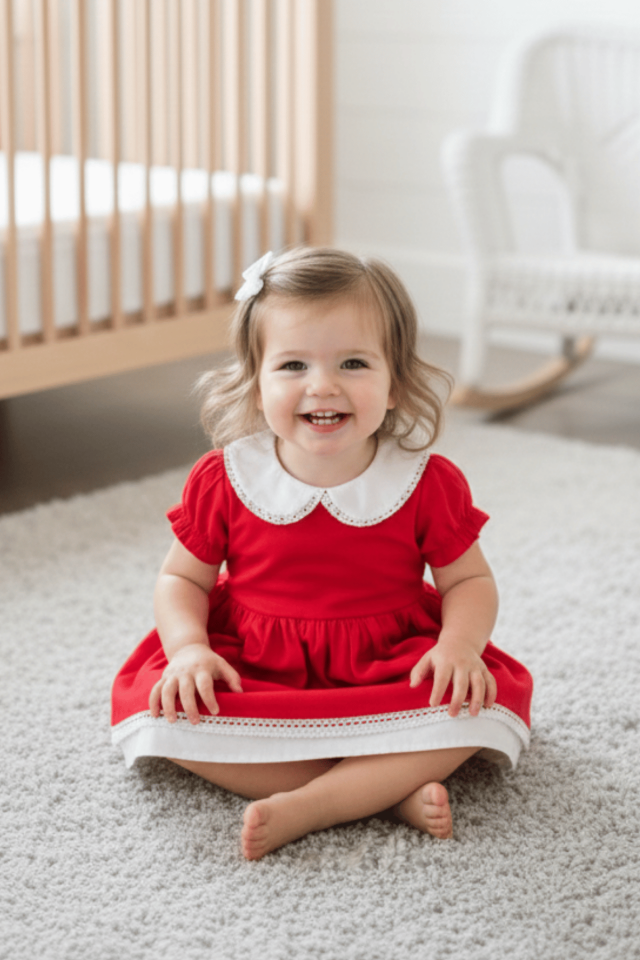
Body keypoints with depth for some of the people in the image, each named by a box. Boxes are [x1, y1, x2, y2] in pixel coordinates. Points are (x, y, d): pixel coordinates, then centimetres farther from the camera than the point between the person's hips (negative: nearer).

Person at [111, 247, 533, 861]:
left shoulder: (428, 482, -7)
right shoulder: (223, 480, -6)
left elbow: (468, 581, 0)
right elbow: (182, 579, 2)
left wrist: (459, 647, -21)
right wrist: (188, 649, -18)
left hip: (390, 669, 0)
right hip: (250, 674, 1)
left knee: (474, 704, -26)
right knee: (164, 708, -26)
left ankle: (303, 807, -30)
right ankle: (389, 787, -26)